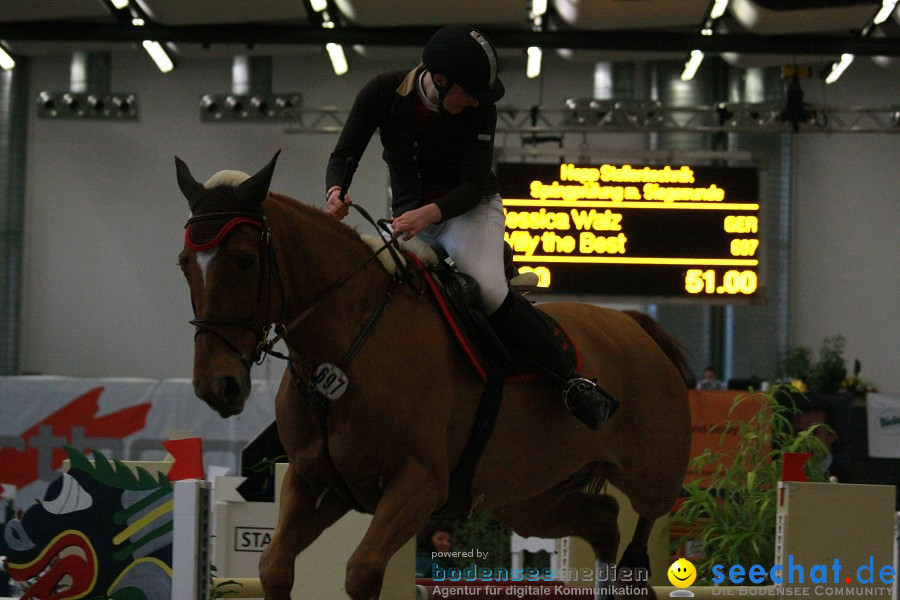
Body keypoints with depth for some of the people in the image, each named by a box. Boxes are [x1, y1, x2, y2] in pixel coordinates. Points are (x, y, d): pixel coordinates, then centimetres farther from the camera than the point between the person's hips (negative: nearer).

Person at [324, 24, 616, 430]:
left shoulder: (480, 111, -17)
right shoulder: (383, 93, -14)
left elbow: (473, 187, -19)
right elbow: (343, 155, -8)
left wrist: (431, 212, -40)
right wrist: (335, 190, -31)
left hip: (470, 210, -3)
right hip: (408, 214, 3)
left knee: (488, 290, -28)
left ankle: (573, 384, -25)